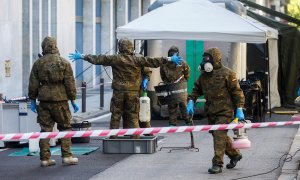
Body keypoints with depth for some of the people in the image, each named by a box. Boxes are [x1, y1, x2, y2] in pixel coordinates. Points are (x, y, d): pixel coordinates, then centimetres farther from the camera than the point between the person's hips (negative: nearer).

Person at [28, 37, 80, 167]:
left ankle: (45, 158, 5)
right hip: (60, 100, -2)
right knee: (65, 128, 7)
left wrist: (32, 100, 12)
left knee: (45, 129, 5)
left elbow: (33, 84, 5)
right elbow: (70, 83, -3)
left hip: (44, 101, 2)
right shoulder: (64, 63, -2)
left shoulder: (38, 63, 3)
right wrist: (73, 100, 2)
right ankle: (66, 156, 3)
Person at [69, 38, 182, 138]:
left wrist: (82, 57, 12)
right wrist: (169, 59, 4)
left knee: (115, 116, 7)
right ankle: (135, 138, 4)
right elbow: (153, 61, -2)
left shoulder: (115, 59, -3)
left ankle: (112, 137, 9)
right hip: (133, 93, 0)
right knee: (133, 116, 6)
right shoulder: (137, 60, -4)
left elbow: (97, 59, 2)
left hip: (118, 92, 0)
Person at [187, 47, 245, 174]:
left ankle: (217, 164, -13)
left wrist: (239, 109, -10)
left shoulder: (227, 74, -7)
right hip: (210, 111, 7)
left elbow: (237, 92, -6)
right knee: (219, 136, 14)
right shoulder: (203, 75, 11)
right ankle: (234, 155, 34)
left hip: (224, 111, -7)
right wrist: (191, 101, 1)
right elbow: (196, 90, 19)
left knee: (219, 136, -13)